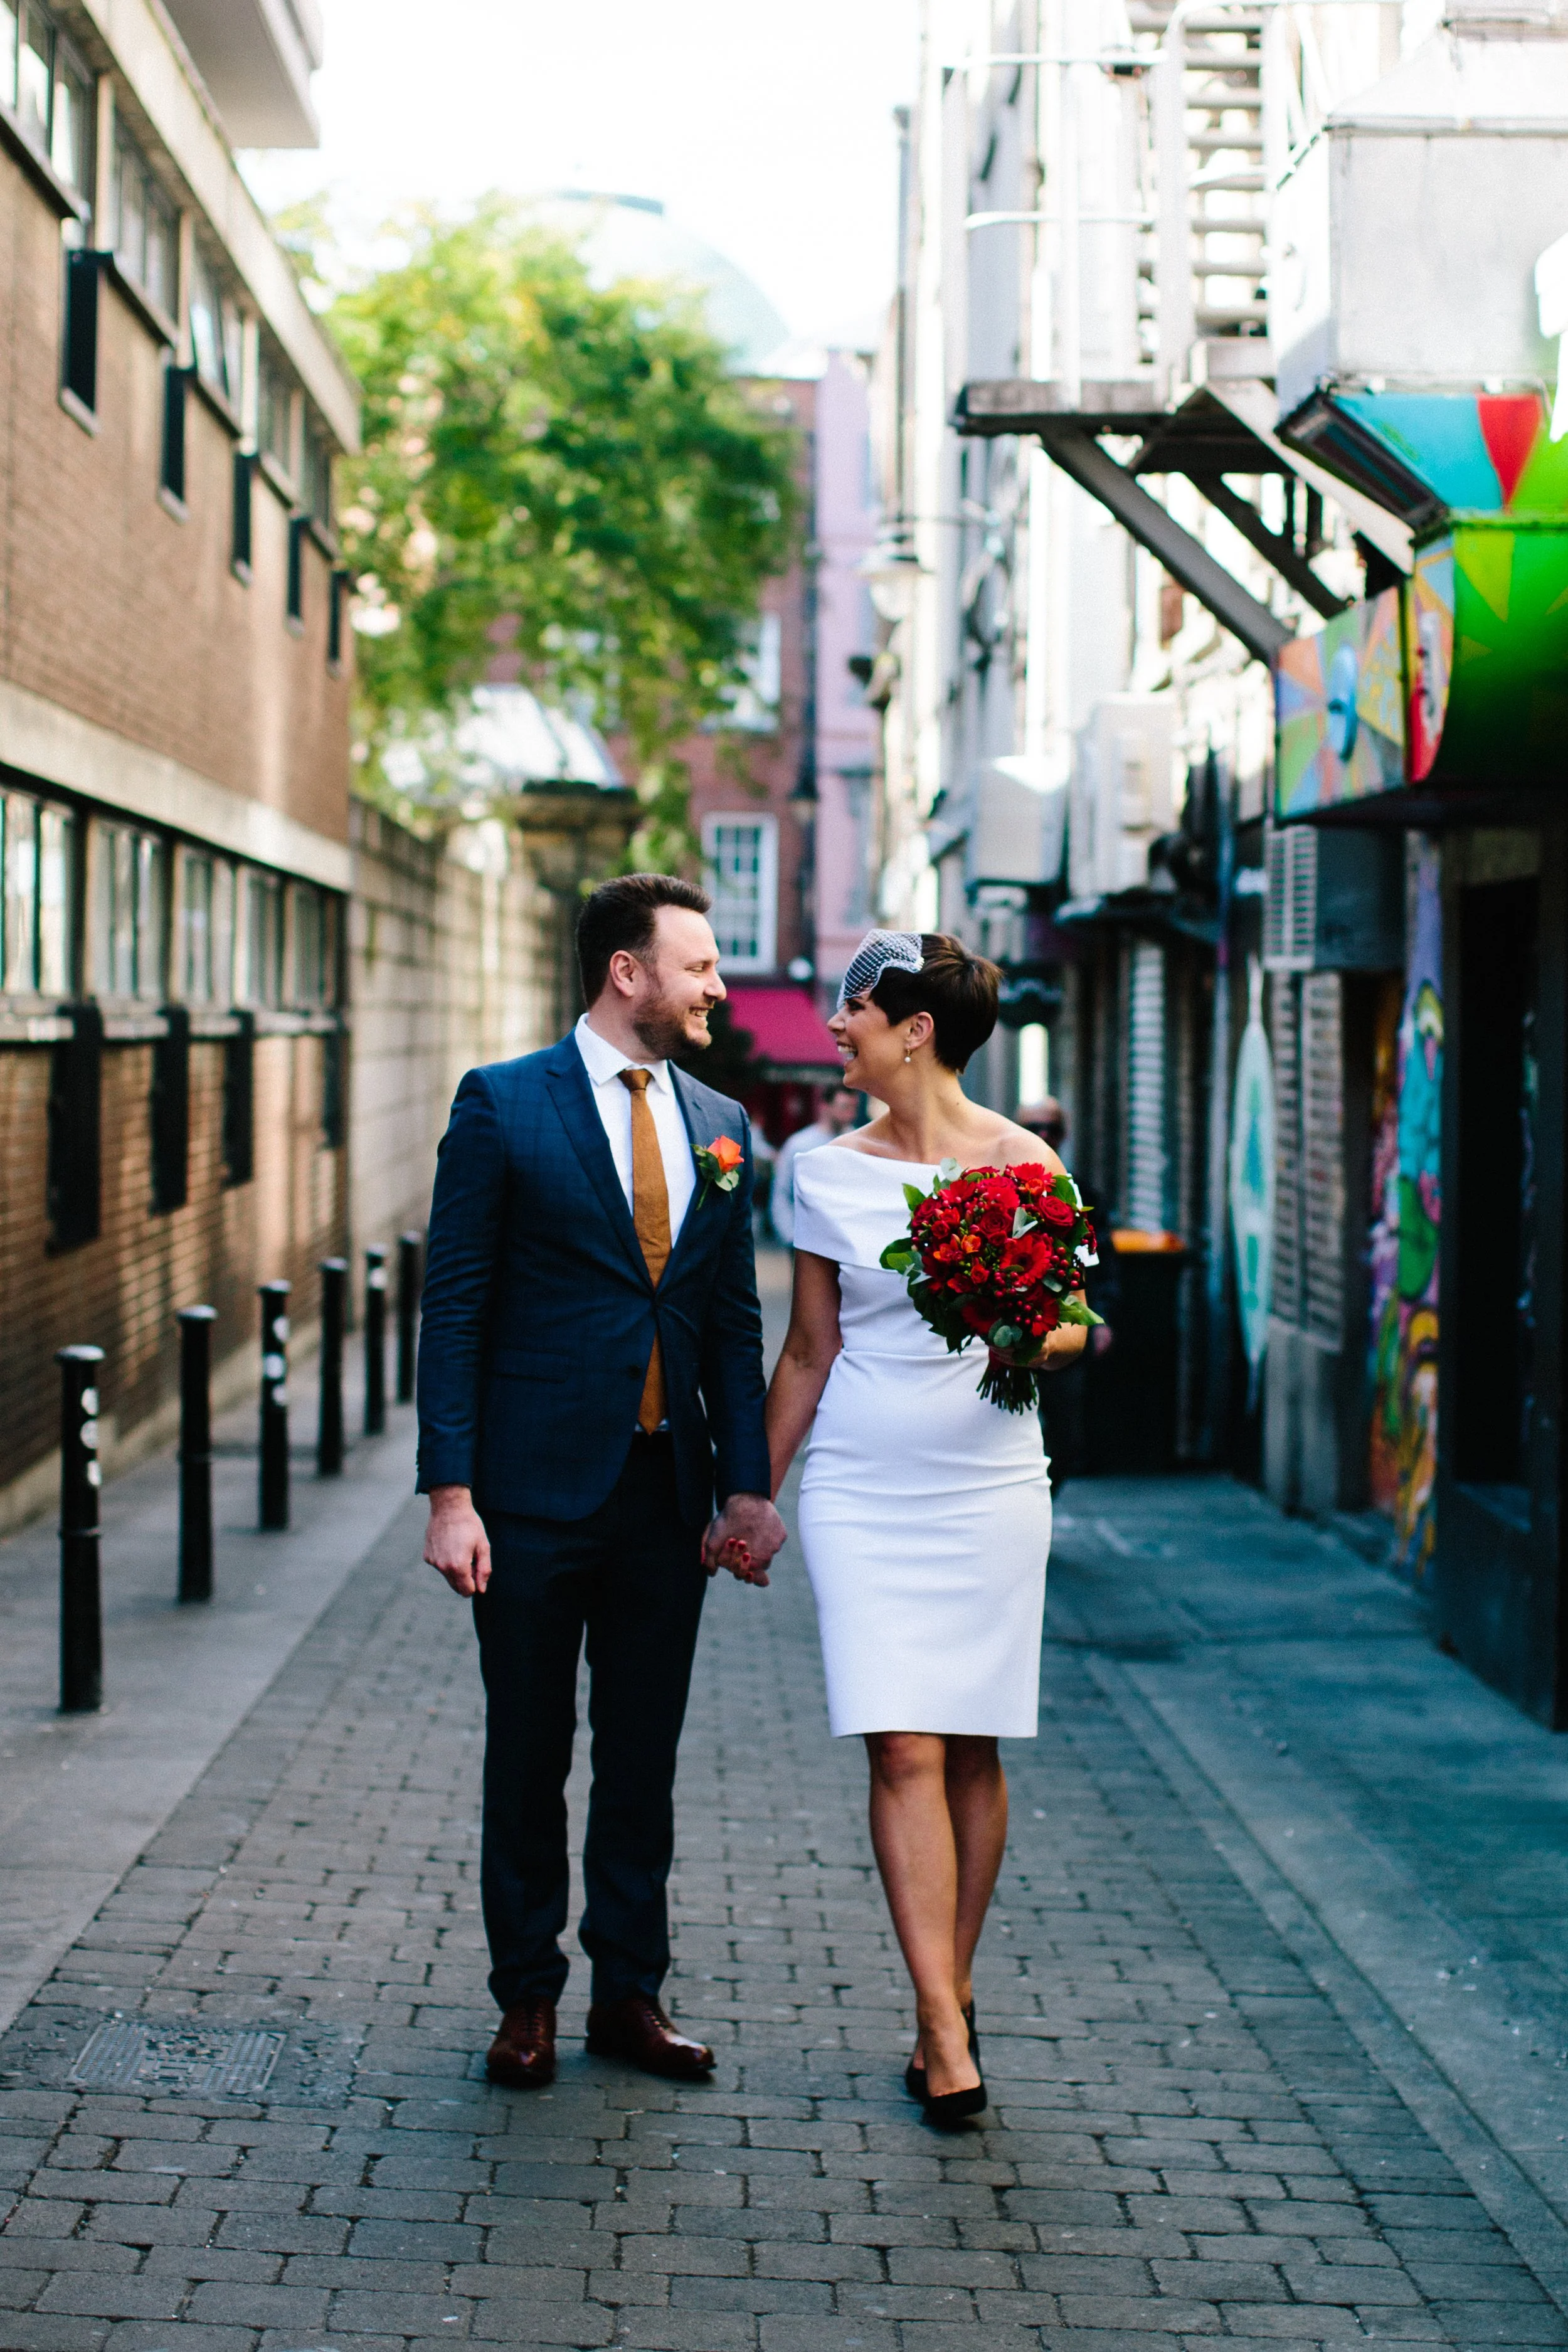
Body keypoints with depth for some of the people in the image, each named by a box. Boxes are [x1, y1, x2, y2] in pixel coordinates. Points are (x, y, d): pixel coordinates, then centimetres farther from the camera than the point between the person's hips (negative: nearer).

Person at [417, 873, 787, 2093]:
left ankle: (630, 1991, 21)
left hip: (668, 1492, 4)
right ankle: (528, 1998, 19)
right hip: (538, 1488, -4)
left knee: (645, 1760, 11)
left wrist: (748, 1484, 2)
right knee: (529, 1756, 7)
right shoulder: (504, 1105, -5)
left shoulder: (719, 1125, 9)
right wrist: (451, 1493, -12)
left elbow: (735, 1320, 11)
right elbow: (455, 1309, -7)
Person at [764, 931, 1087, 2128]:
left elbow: (1072, 1328, 5)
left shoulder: (1021, 1162, -2)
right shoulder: (831, 1173, 3)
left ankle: (952, 1992, 21)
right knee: (905, 1753, -7)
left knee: (973, 1751, 5)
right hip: (863, 1489, 1)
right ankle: (947, 2027, -5)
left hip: (988, 1486, 0)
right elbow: (808, 1352, 11)